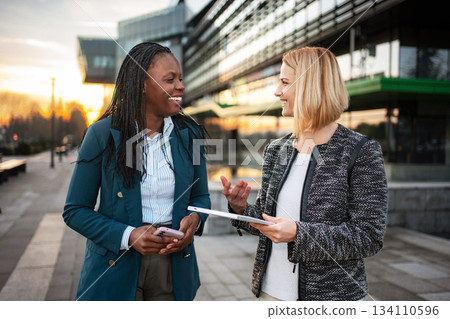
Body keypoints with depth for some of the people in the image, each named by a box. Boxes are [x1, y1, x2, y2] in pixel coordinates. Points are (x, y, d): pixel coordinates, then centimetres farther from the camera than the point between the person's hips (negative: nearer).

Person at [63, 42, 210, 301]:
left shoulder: (189, 134, 0)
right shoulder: (103, 134, -9)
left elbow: (201, 197, 9)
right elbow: (75, 210, -7)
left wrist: (194, 219, -14)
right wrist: (128, 236, -20)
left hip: (174, 266, 3)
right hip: (117, 267, -2)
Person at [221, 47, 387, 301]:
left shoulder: (362, 152, -12)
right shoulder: (276, 150, 3)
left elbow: (369, 237, -15)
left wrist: (299, 234, -23)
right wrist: (241, 210, -10)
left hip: (332, 293, -4)